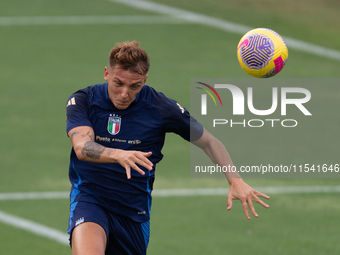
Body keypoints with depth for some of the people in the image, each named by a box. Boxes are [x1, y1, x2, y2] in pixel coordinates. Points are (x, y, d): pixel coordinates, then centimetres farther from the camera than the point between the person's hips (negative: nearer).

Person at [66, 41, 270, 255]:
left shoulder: (160, 107, -4)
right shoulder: (82, 101, -6)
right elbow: (82, 147, -23)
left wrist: (235, 180, -10)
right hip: (90, 199, -2)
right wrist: (119, 155, -44)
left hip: (135, 211, 3)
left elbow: (208, 141, 5)